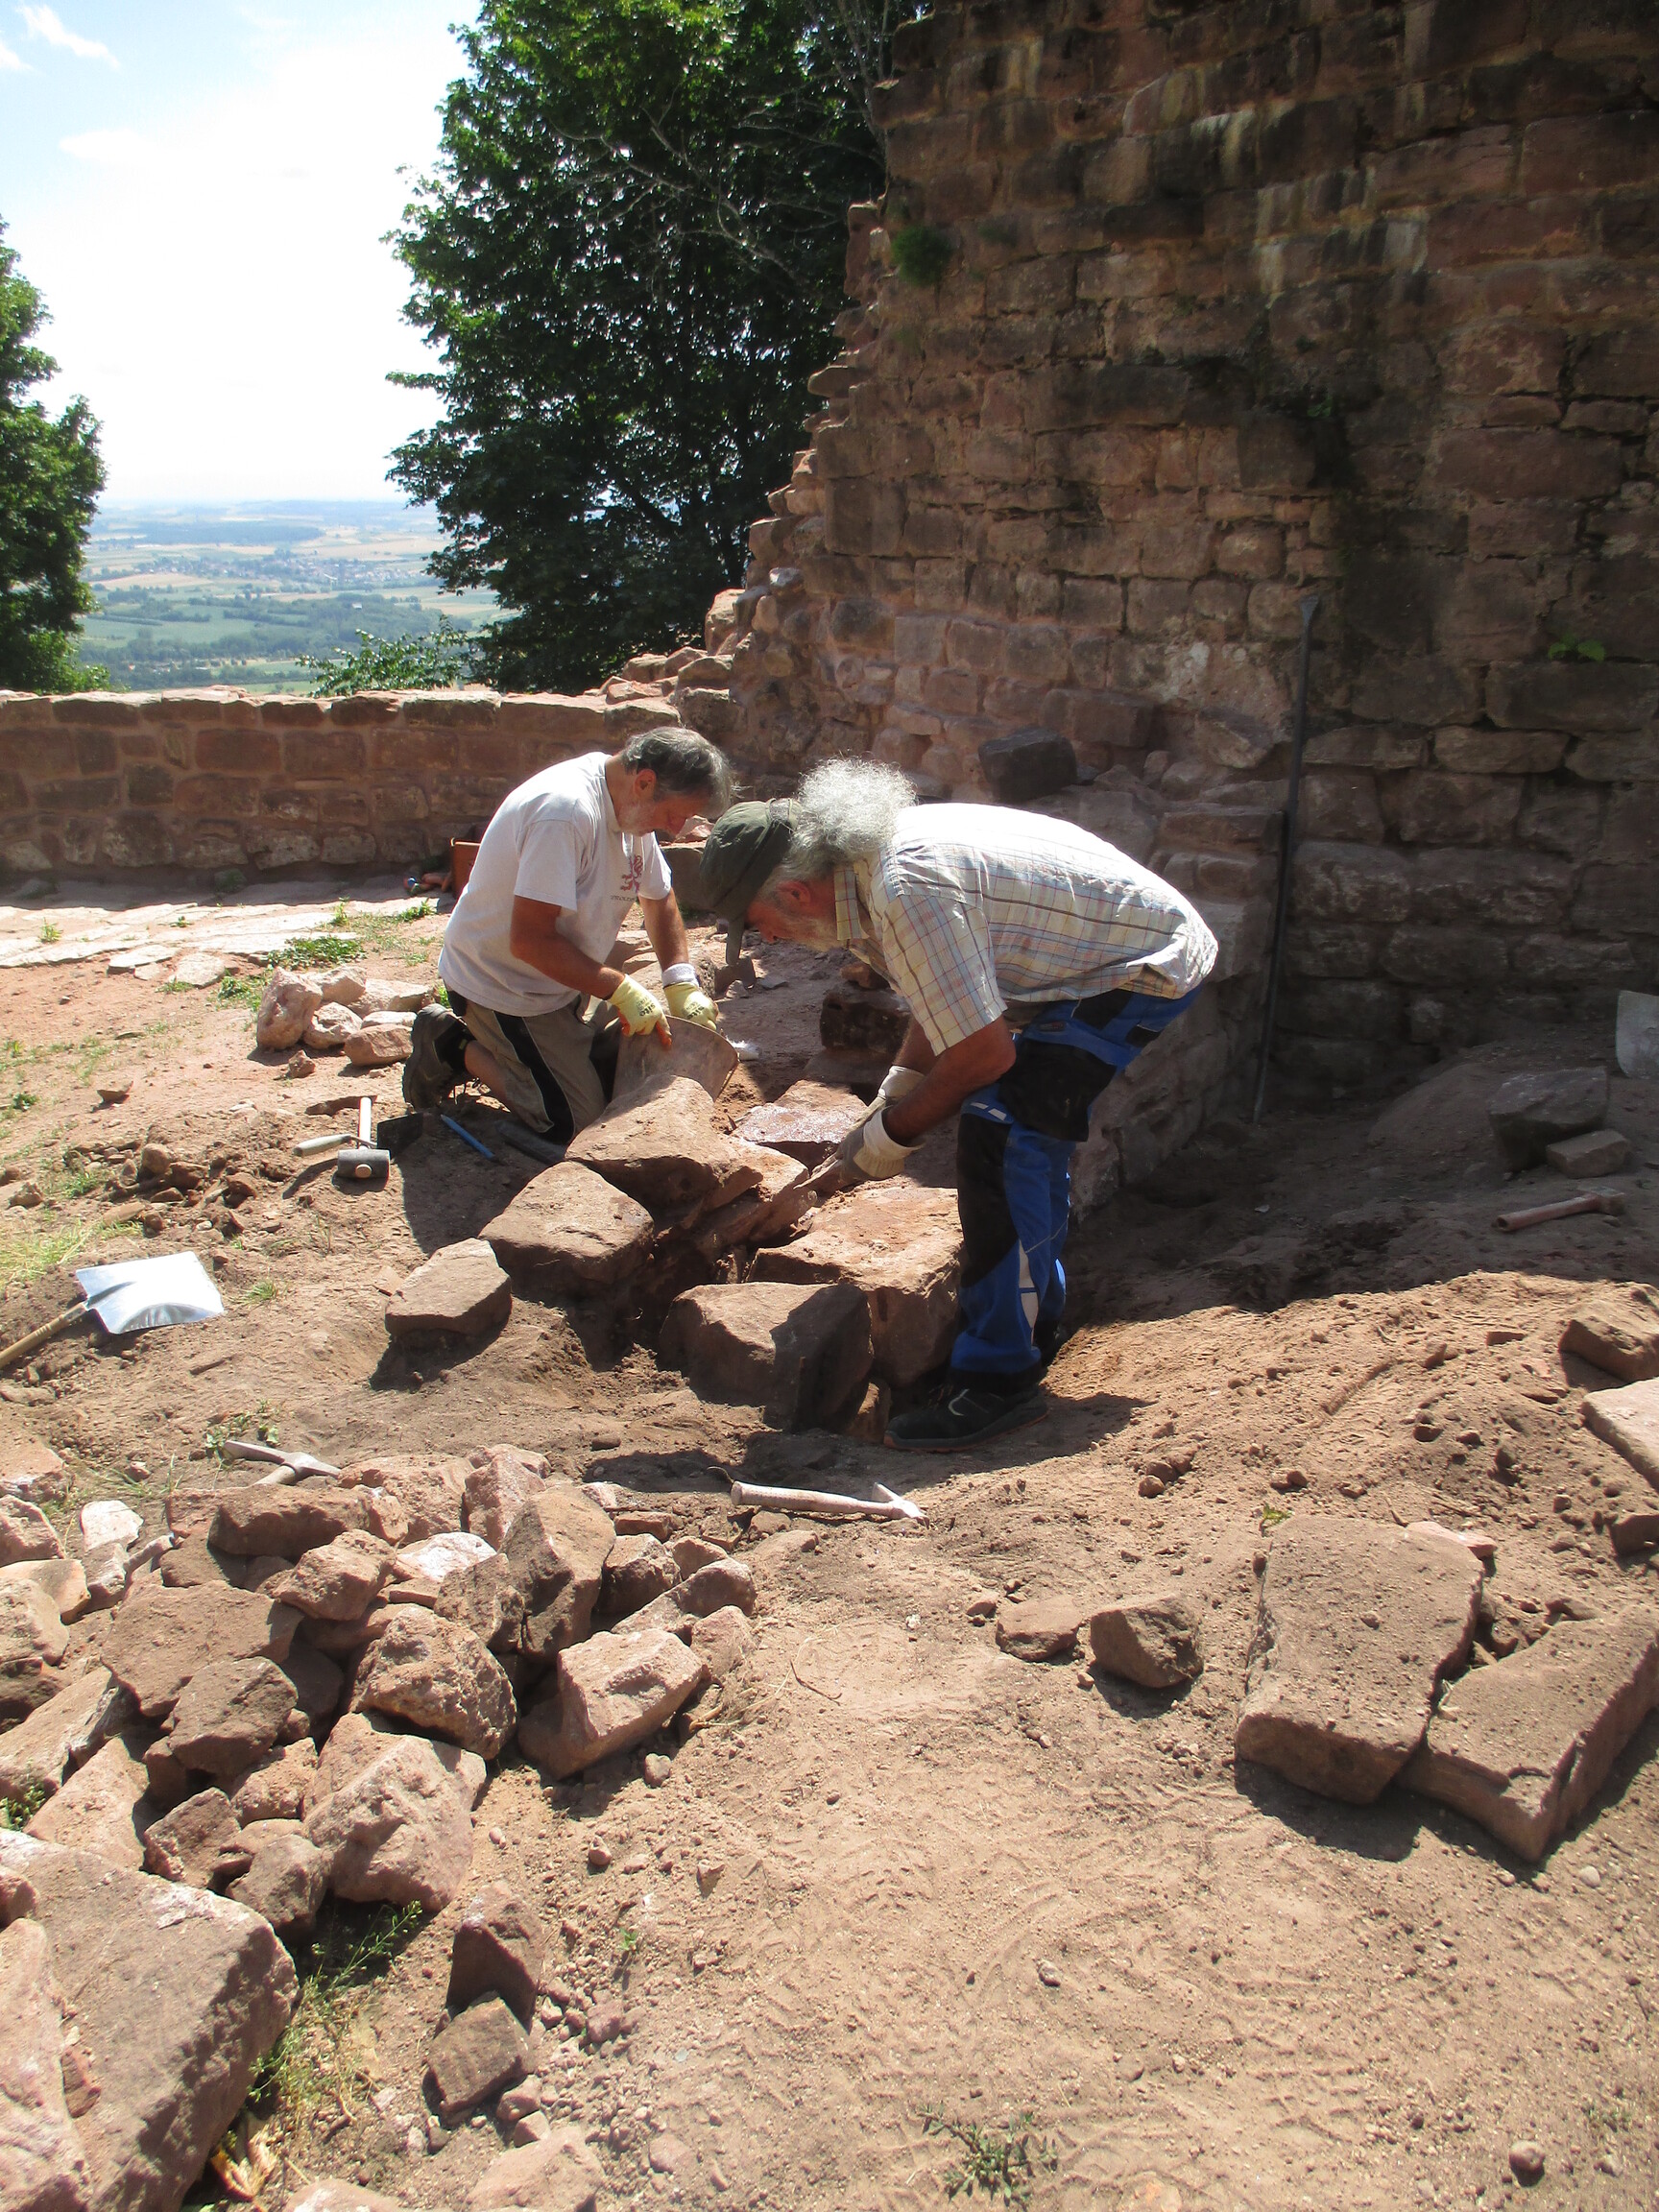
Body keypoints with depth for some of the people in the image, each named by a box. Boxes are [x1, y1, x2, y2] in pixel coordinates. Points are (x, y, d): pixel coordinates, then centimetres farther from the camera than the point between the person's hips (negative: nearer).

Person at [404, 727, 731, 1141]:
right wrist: (620, 989, -28)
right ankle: (455, 1047, 4)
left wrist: (681, 982, -2)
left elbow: (659, 899, 13)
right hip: (500, 987, -9)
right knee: (577, 1121, -11)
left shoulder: (634, 808, -1)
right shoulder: (566, 812, -31)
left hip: (563, 981, 9)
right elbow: (530, 940, -33)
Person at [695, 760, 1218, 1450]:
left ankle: (999, 1379, -11)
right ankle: (1033, 1321, 33)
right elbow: (944, 1005, 16)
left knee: (996, 1136, -17)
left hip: (1145, 966, -10)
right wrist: (888, 1103, 9)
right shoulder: (872, 856, 3)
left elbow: (985, 1052, -26)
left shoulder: (908, 892, -30)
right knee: (1029, 1130, 18)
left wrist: (894, 1134, -12)